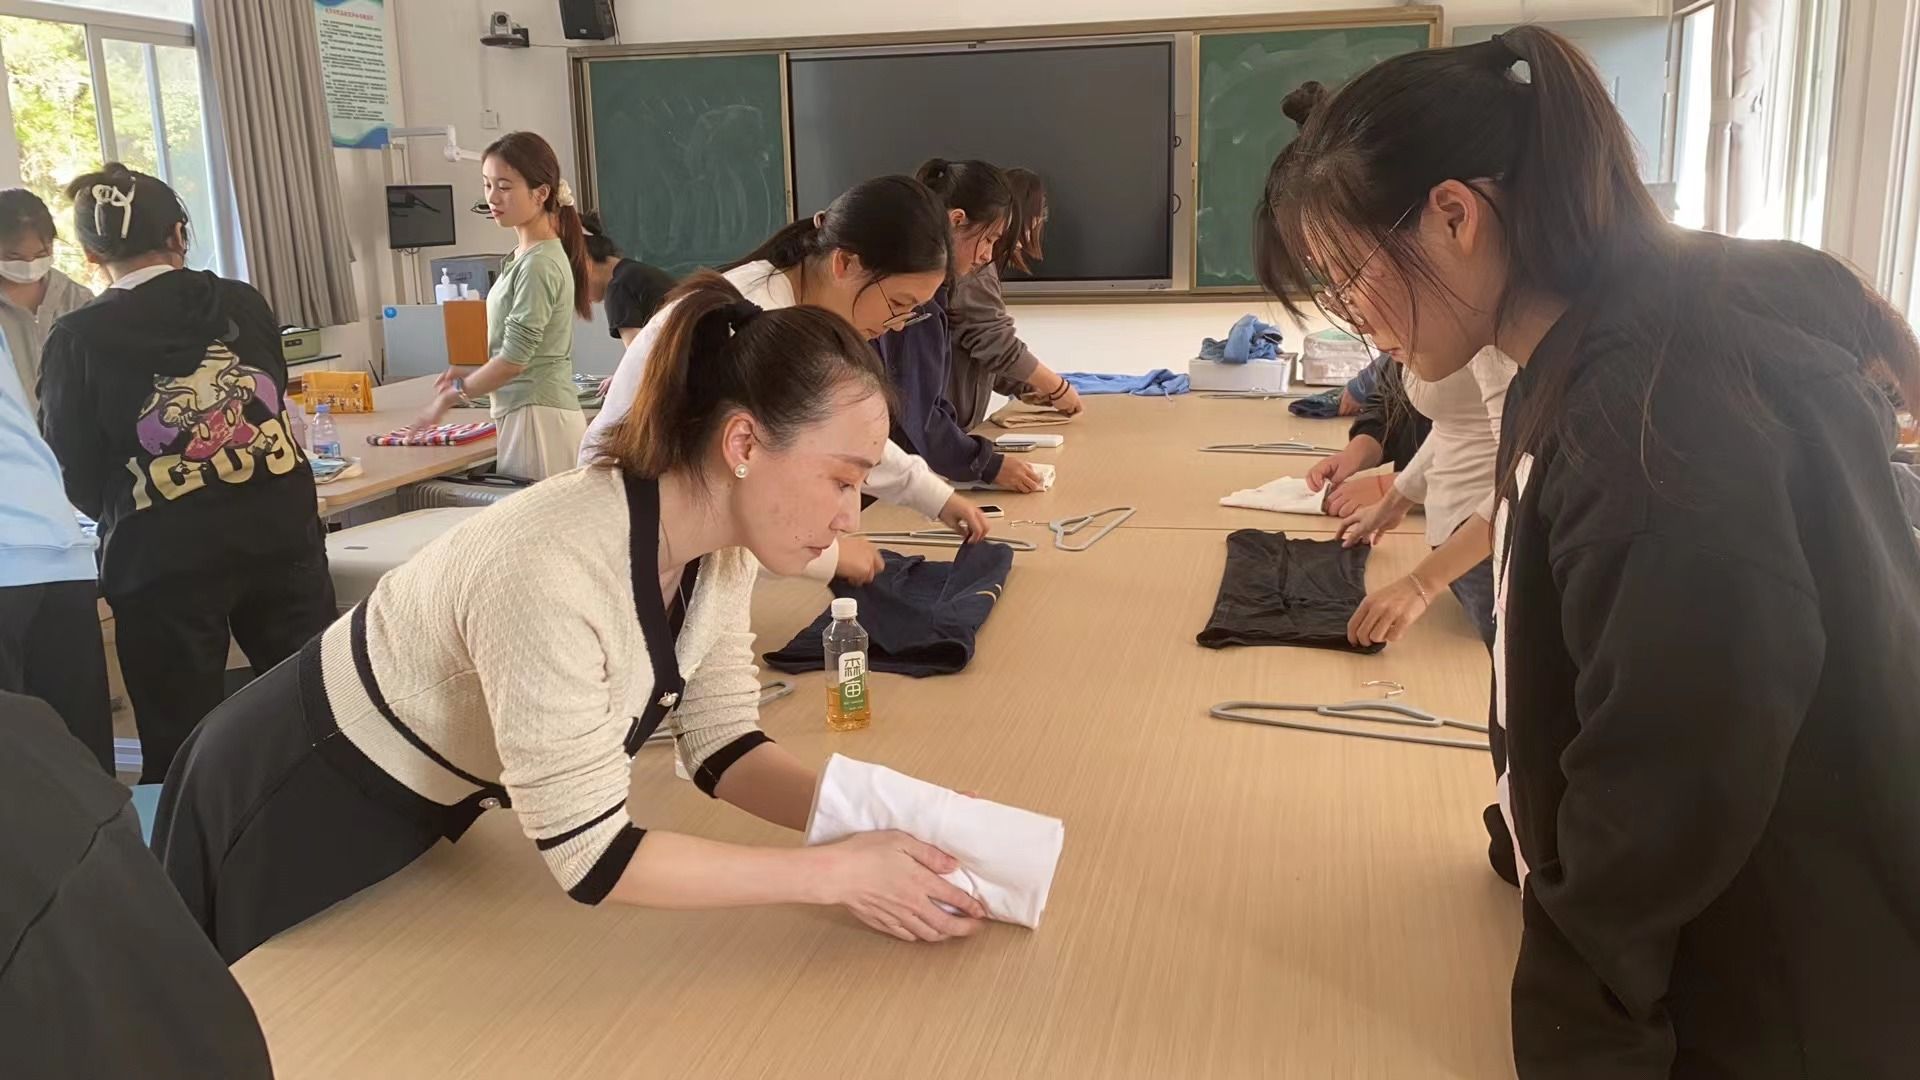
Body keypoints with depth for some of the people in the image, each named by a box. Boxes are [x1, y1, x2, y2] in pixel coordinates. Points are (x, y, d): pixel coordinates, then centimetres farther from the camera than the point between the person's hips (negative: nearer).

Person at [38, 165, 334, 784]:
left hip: (163, 562, -2)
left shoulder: (78, 340, -6)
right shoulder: (243, 305, 2)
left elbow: (78, 481, -1)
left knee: (182, 752, 8)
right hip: (280, 534, 3)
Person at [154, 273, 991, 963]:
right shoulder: (553, 574, -41)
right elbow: (590, 858, -35)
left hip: (421, 806, 7)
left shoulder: (719, 548, -16)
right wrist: (833, 873, -34)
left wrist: (871, 823, -24)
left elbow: (720, 745, -8)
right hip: (301, 807, -7)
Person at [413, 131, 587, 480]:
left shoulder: (538, 265, -14)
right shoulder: (524, 255, 12)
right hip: (524, 411, 9)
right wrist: (470, 373, 12)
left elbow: (514, 358, -14)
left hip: (537, 415, -9)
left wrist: (452, 396, -4)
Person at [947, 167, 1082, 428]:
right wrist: (1058, 388, -7)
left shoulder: (977, 264, 18)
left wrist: (1025, 387, 8)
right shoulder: (973, 269, -15)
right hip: (942, 421, -10)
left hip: (955, 420, 10)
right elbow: (997, 344, -17)